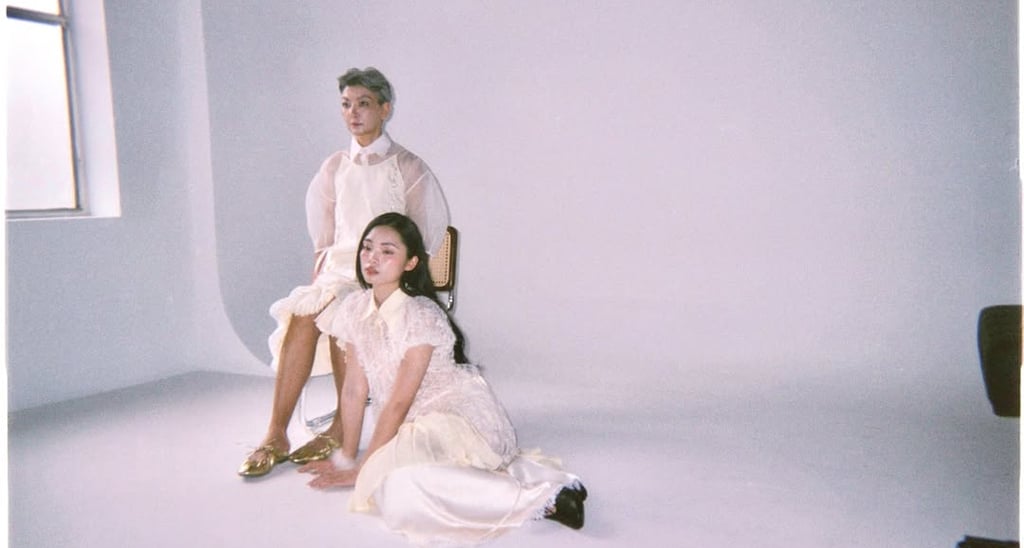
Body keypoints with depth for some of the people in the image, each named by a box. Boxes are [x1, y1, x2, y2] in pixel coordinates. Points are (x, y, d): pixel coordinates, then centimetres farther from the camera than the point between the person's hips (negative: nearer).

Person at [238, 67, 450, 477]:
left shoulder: (408, 168, 4)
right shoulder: (335, 167, 17)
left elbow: (423, 240, -1)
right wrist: (318, 278, 5)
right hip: (339, 271, 4)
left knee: (338, 310, -33)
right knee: (304, 312, -27)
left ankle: (343, 429, -21)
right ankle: (276, 436, -27)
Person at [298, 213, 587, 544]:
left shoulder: (421, 316, -16)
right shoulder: (354, 309, 5)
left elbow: (399, 402, -14)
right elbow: (354, 390, 8)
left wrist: (362, 469, -9)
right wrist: (346, 458, 8)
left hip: (463, 419, -8)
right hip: (420, 425, 8)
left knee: (398, 483, -31)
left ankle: (541, 500, -22)